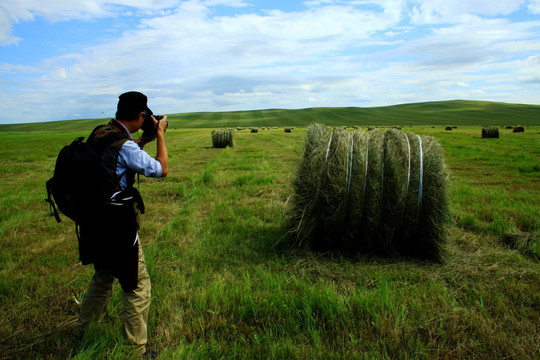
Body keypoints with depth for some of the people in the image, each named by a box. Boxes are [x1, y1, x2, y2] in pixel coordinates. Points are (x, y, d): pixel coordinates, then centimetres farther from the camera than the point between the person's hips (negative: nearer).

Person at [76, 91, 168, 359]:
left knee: (103, 278, 28)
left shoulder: (98, 134, 4)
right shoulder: (123, 144, -22)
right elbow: (161, 170, -13)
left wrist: (144, 140, 14)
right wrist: (159, 135, -4)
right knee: (137, 286, 5)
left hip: (93, 221, 9)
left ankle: (84, 333, 44)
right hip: (116, 226, -9)